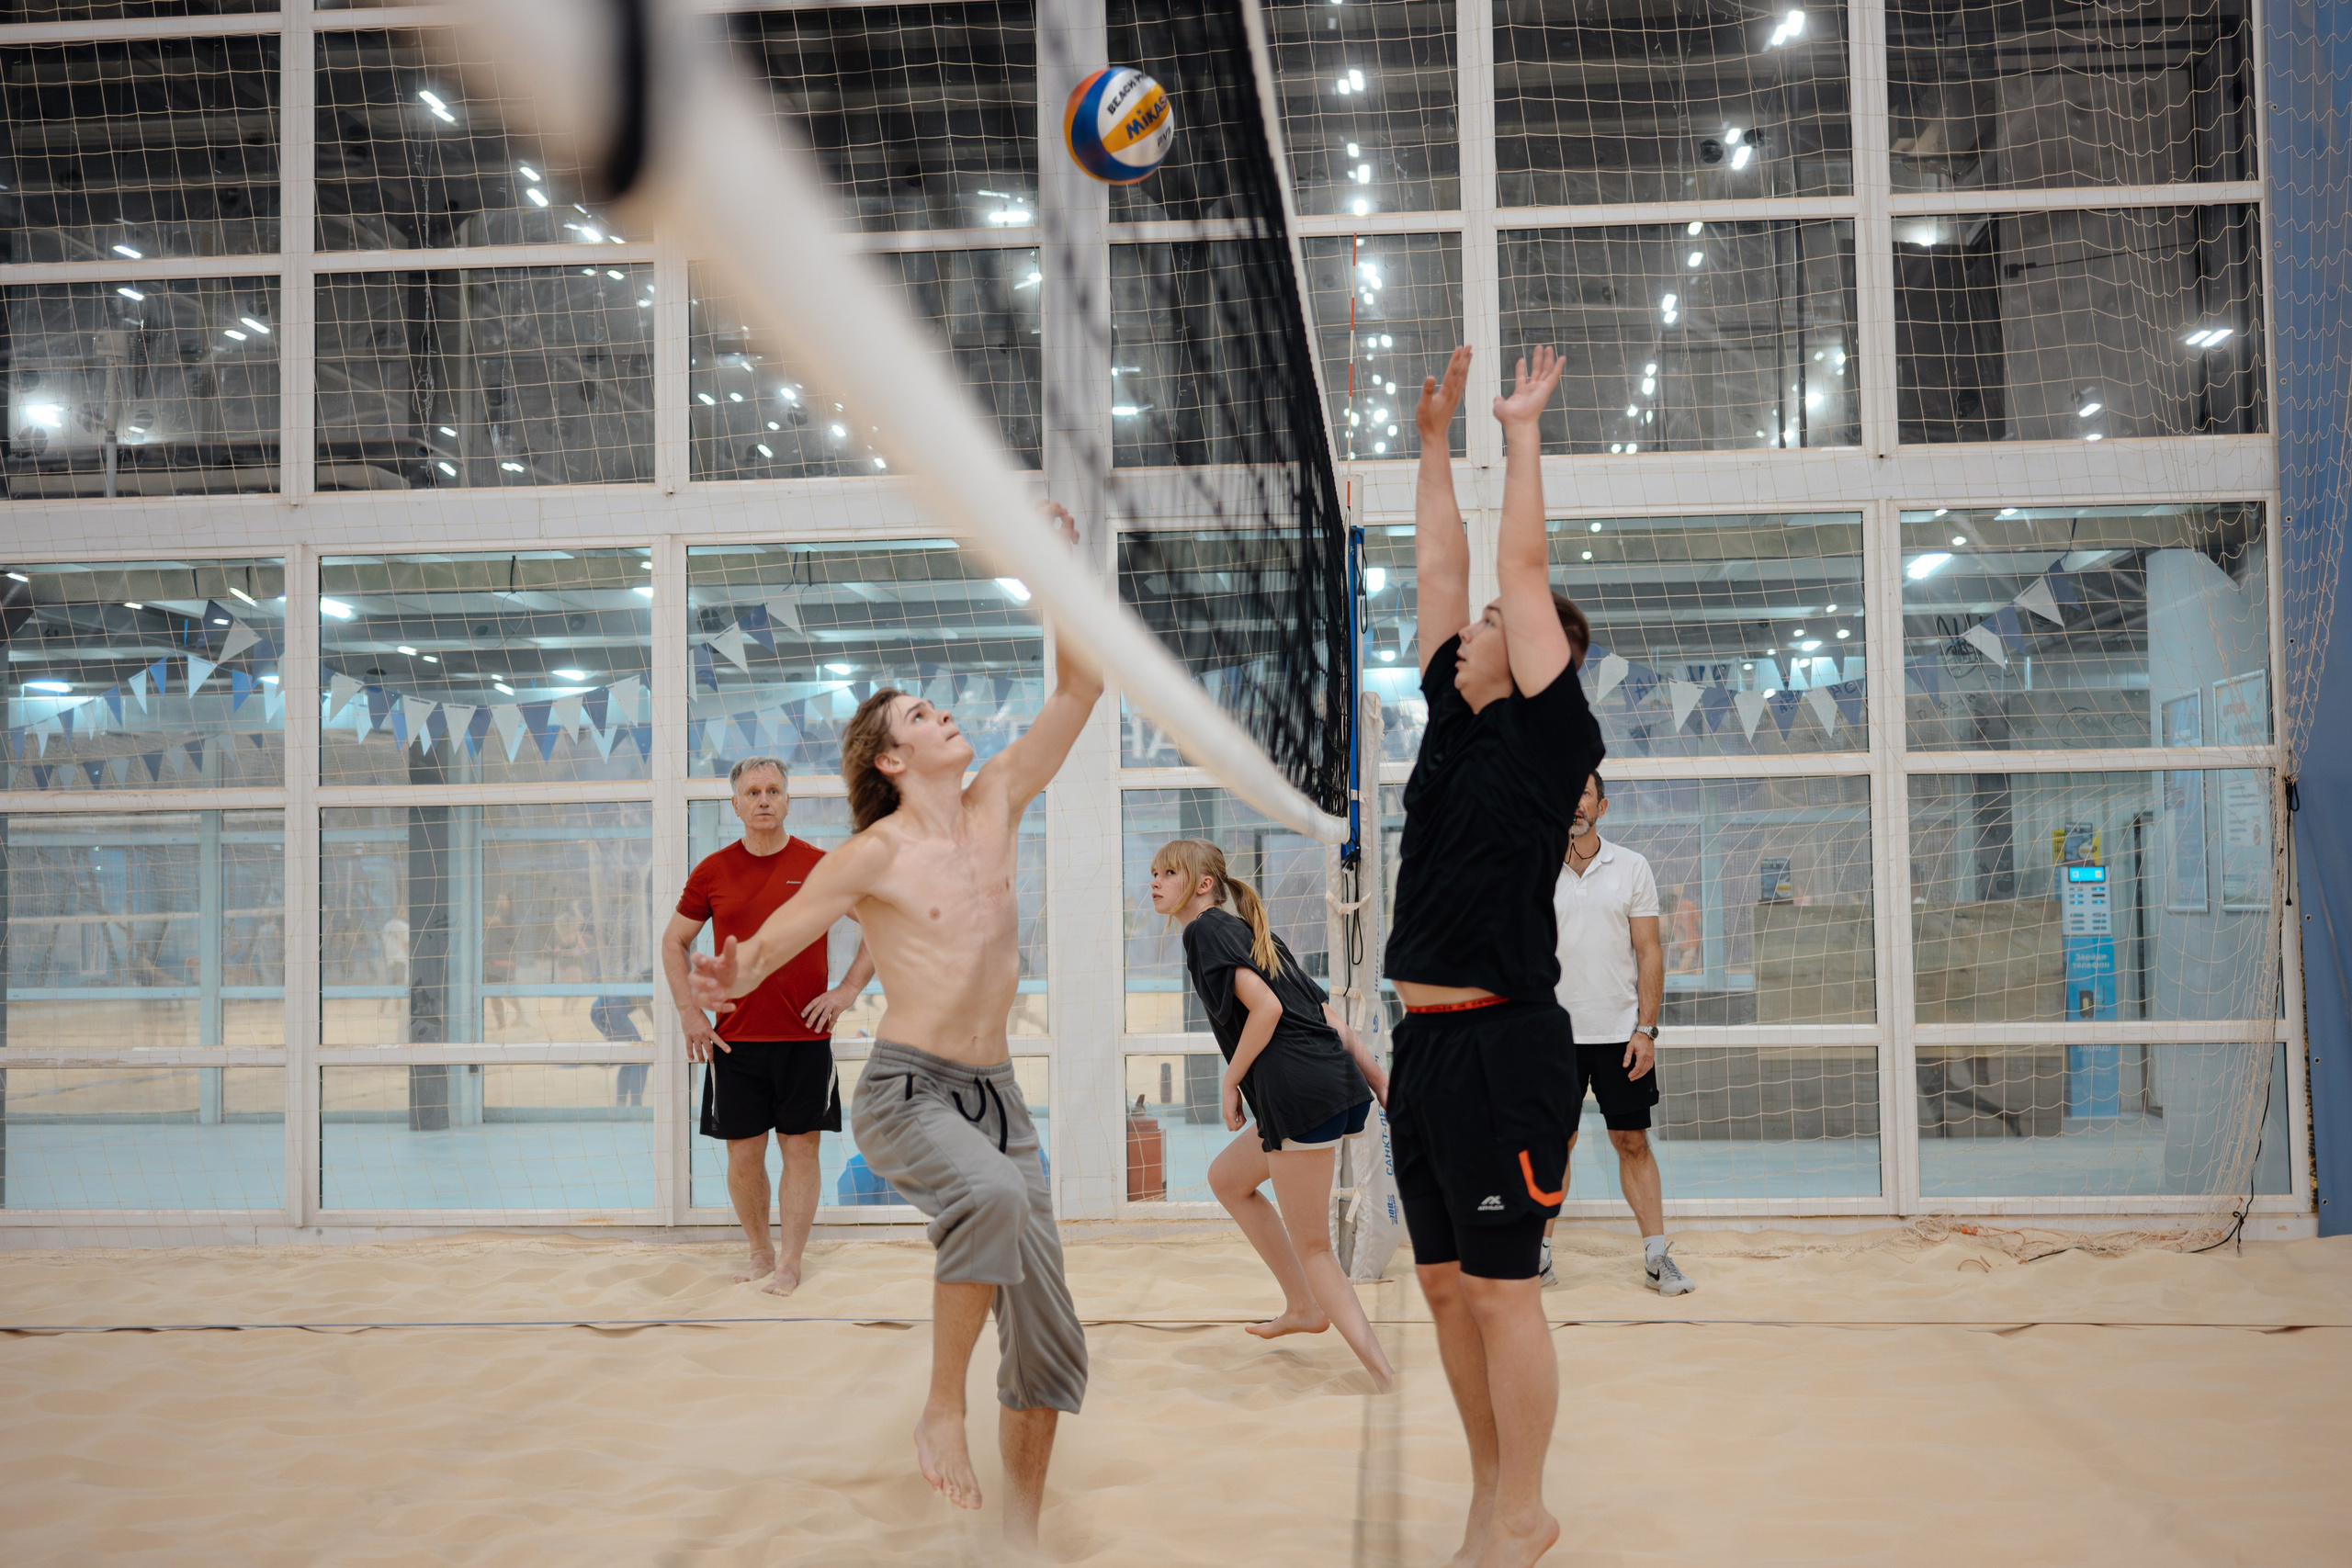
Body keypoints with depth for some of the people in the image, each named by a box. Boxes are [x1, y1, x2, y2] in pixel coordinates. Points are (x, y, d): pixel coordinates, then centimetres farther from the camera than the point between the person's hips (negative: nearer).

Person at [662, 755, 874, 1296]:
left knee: (800, 1150, 2)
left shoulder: (821, 866, -1)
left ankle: (789, 1264, 10)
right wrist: (689, 1012, 5)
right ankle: (760, 1252, 23)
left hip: (806, 1037, -1)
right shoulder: (713, 871, 4)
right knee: (743, 1156, 5)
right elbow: (674, 942, 14)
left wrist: (848, 989, -2)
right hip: (734, 1042, 1)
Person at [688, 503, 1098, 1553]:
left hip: (996, 1092, 6)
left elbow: (1078, 688, 8)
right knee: (994, 1198, -39)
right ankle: (940, 1408, -21)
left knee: (1047, 1334, 3)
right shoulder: (874, 857, -7)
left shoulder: (995, 806, 7)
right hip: (906, 1091, -6)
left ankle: (1023, 1530, 17)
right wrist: (732, 977, -33)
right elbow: (768, 941, -10)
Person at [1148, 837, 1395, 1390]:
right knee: (1227, 1178, 27)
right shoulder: (1253, 935, 24)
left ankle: (1383, 1376, -3)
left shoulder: (1206, 929, -2)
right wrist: (1382, 1082, 17)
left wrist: (1230, 1081, -4)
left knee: (1311, 1247, 1)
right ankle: (1304, 1307, 31)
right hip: (1337, 1084, 9)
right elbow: (1328, 1016, 20)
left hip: (1299, 1092, -9)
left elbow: (1266, 1007, -15)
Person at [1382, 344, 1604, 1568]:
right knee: (1445, 1284, 13)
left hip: (1501, 1045, -8)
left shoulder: (1548, 735, -5)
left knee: (1500, 1287, -1)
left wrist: (1524, 433, 0)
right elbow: (1441, 564, 17)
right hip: (1425, 1043, 8)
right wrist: (1436, 437, 19)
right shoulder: (1454, 723, 13)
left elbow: (1521, 569, -7)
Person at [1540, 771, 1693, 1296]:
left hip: (1621, 1031, 0)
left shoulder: (1631, 867, 2)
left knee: (1633, 1142, 4)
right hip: (1554, 1032, 0)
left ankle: (1656, 1255, 10)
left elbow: (1649, 951, 2)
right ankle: (1538, 1254, 13)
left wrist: (1646, 1029, -5)